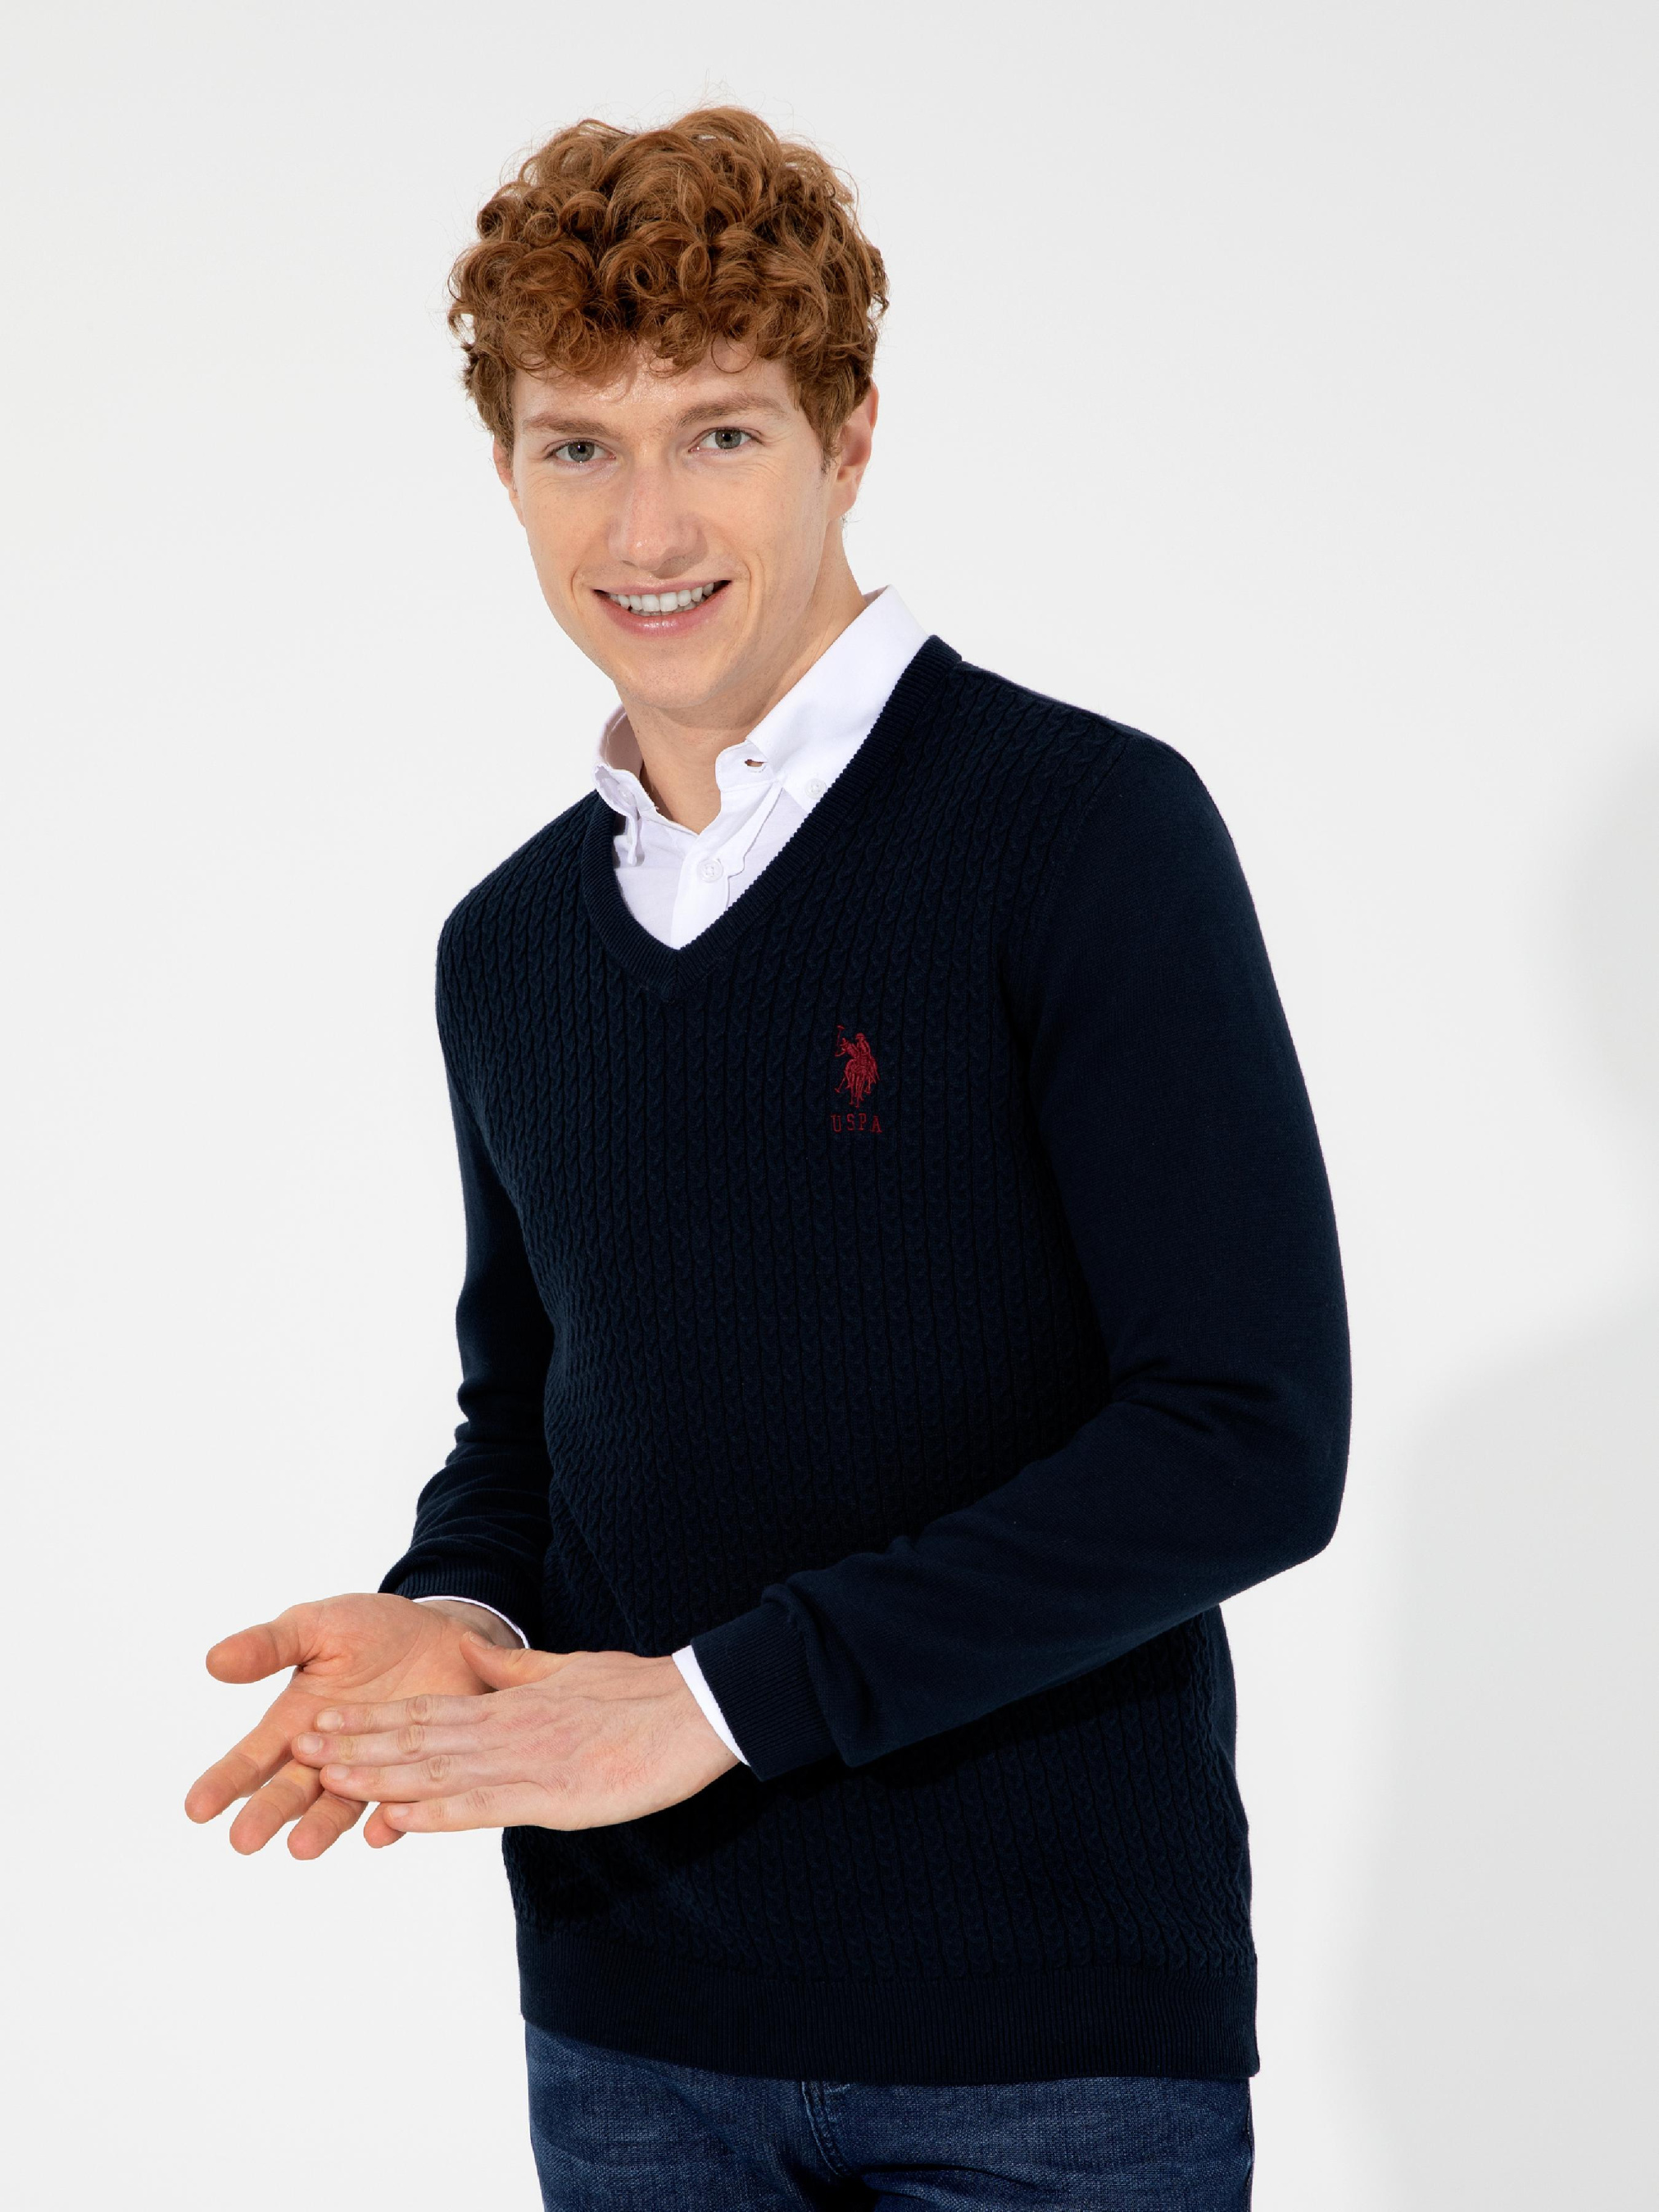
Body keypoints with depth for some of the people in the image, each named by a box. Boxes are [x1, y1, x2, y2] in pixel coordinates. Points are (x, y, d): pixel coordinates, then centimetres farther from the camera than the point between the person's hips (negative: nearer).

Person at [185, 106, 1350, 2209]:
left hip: (1051, 2034, -5)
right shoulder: (506, 946, 9)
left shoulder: (1085, 828, -10)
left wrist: (715, 1696, -18)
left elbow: (1250, 1440, -16)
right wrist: (452, 1617, -3)